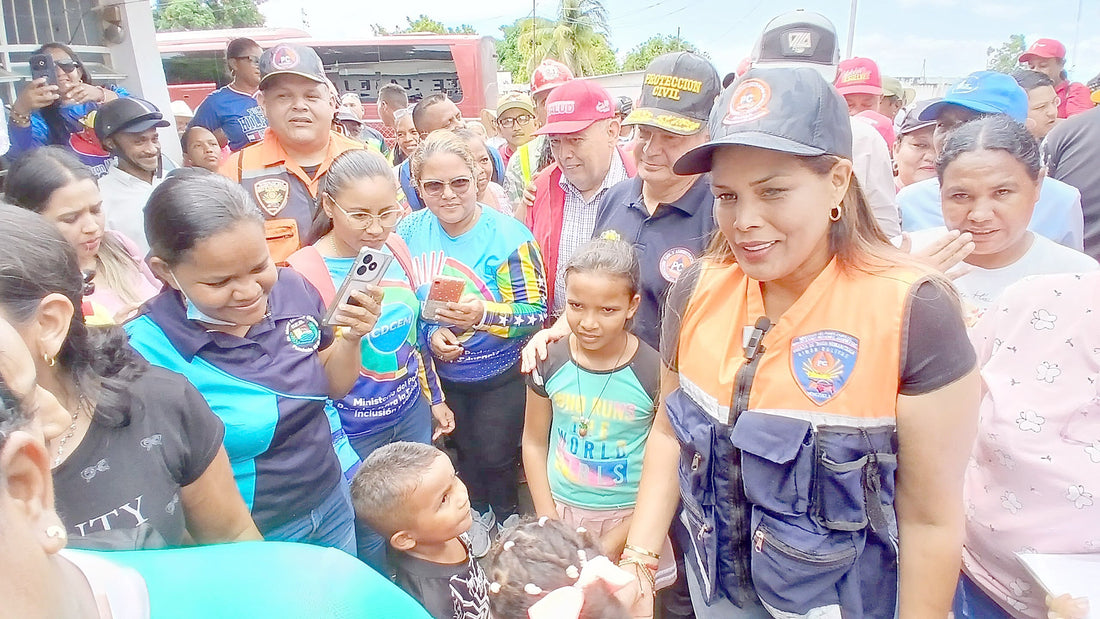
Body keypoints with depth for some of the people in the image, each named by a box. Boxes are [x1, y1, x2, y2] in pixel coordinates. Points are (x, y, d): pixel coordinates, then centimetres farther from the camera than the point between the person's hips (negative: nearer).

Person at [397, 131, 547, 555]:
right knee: (465, 447, 25)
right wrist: (430, 332, -18)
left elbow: (536, 312, -24)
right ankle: (479, 510, 54)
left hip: (501, 375, -4)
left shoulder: (509, 237, -25)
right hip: (443, 372, 4)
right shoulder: (408, 232, -12)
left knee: (495, 455, 15)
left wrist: (484, 314, -41)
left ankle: (508, 516, 47)